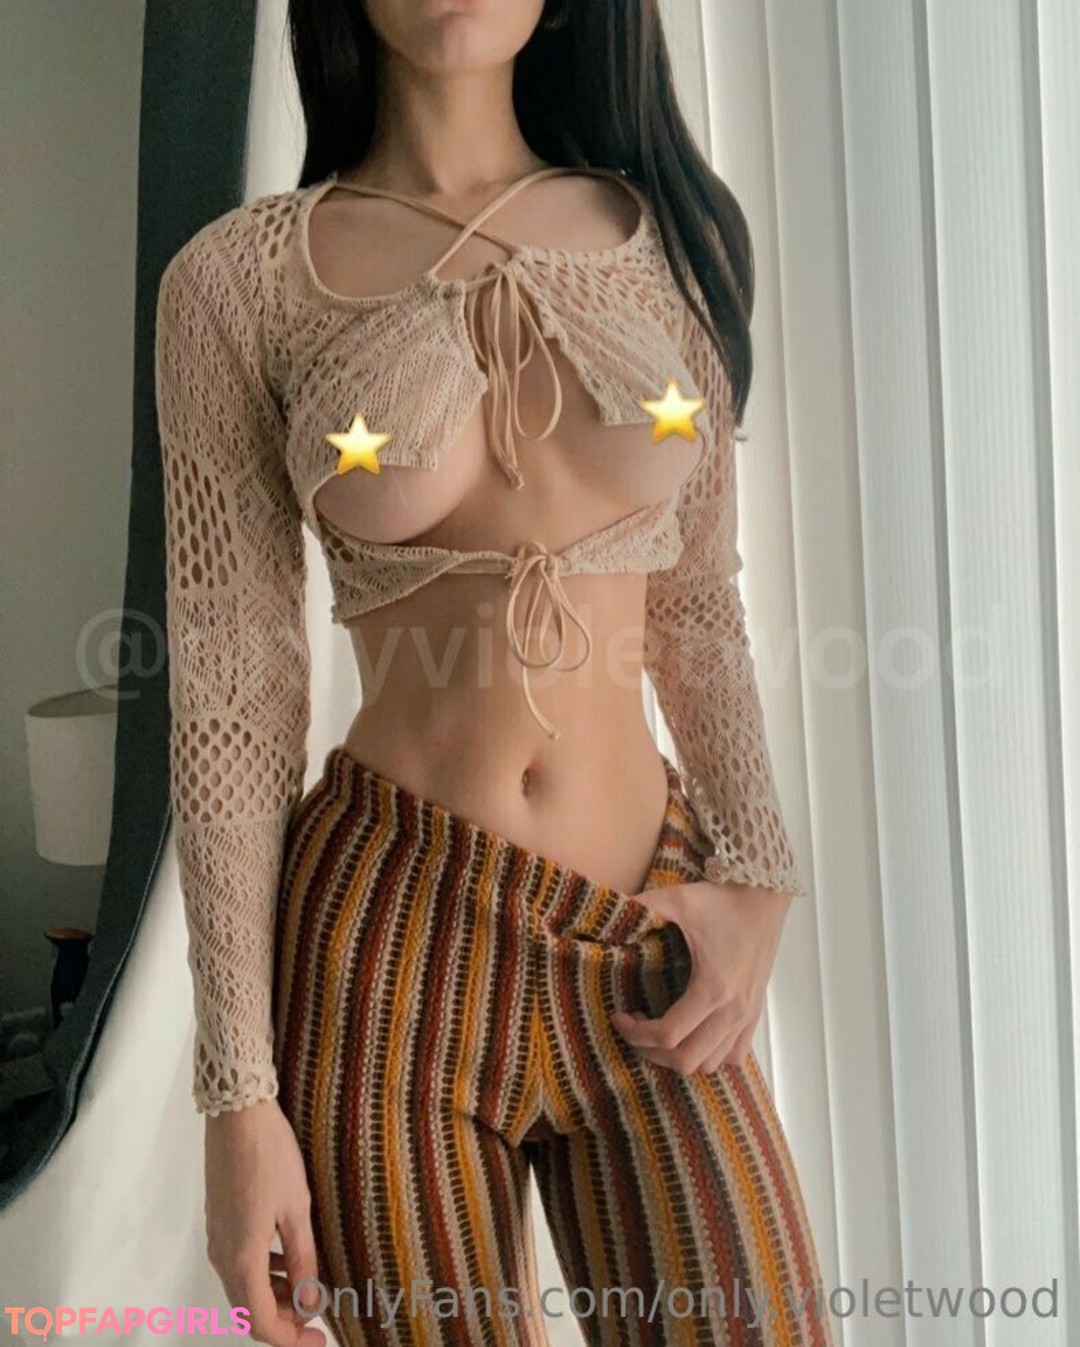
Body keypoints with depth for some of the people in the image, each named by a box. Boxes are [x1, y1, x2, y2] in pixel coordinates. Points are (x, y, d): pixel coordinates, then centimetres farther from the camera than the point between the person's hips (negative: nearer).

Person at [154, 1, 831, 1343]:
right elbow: (230, 686, -4)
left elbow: (695, 599, 11)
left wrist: (755, 872, -2)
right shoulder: (239, 278, -3)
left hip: (647, 941, 3)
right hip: (392, 941, -2)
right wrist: (240, 1092, -6)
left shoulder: (668, 231, 6)